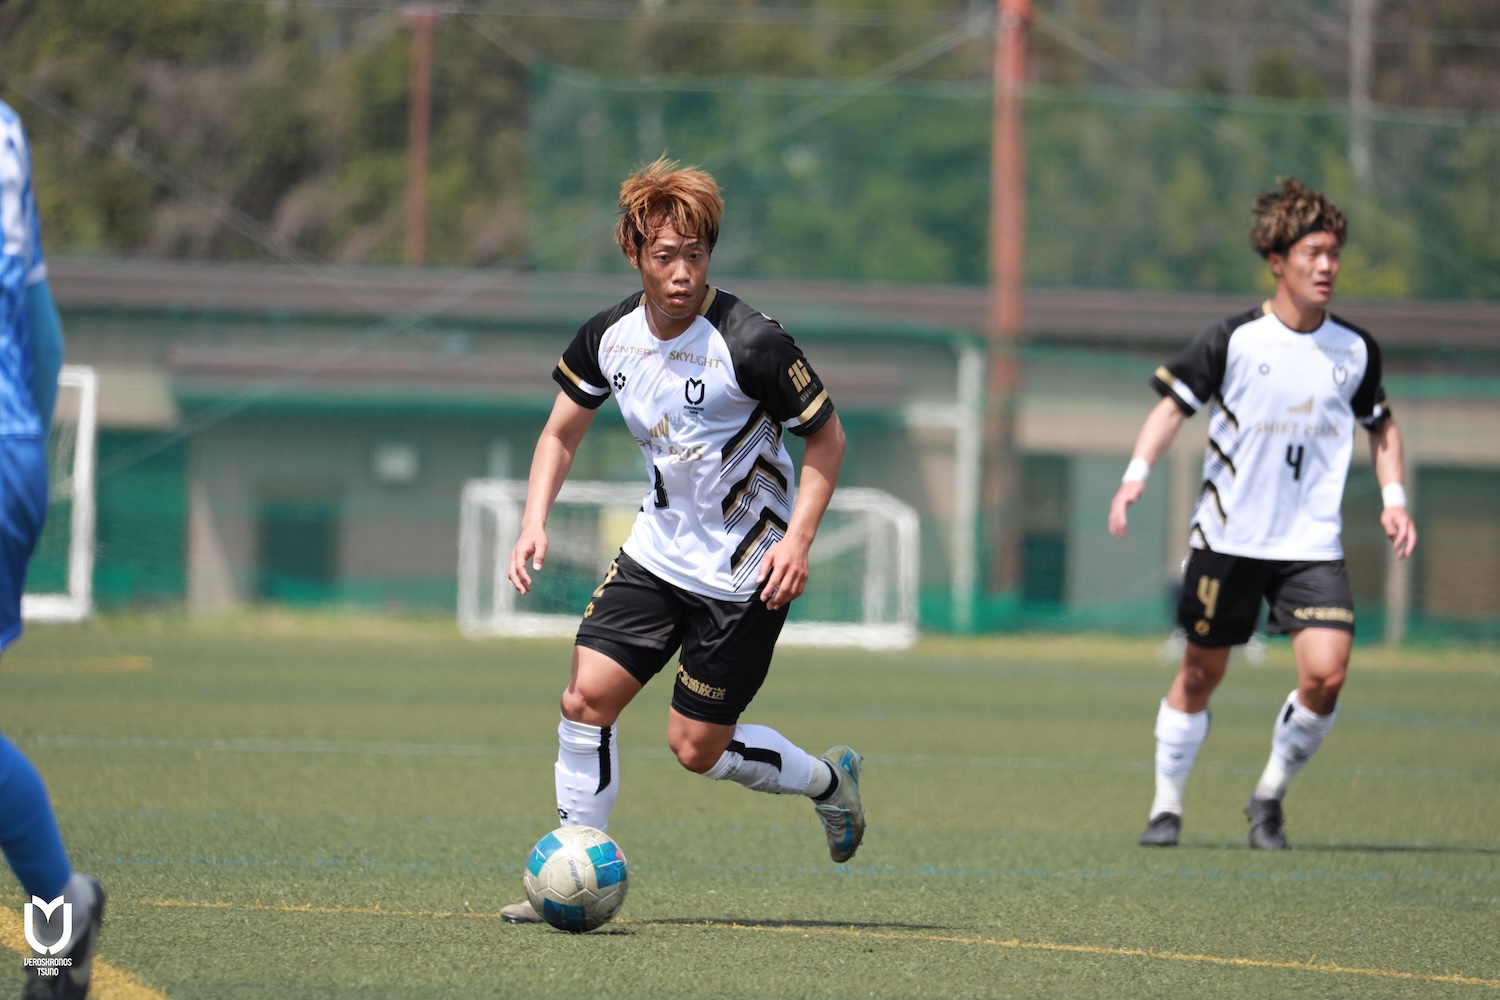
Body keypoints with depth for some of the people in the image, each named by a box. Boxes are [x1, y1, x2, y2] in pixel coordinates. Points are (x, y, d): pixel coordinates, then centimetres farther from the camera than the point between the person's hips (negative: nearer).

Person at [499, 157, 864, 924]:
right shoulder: (609, 337, -5)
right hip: (659, 550, 5)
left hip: (746, 573, -5)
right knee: (586, 697, -8)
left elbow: (827, 436, -11)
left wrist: (798, 540, -21)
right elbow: (562, 432, 10)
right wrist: (535, 524, -4)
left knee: (696, 748, -2)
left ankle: (828, 781, 25)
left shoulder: (749, 345, -23)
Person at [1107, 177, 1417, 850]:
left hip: (1313, 543, 2)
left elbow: (1381, 424, 20)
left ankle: (1269, 796, 8)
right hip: (1228, 537, -2)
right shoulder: (1233, 340, -7)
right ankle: (1166, 805, 24)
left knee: (1326, 674, -14)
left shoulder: (1355, 350, 3)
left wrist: (1393, 498, 8)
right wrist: (1137, 473, -16)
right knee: (1202, 673, 6)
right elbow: (1173, 406, -2)